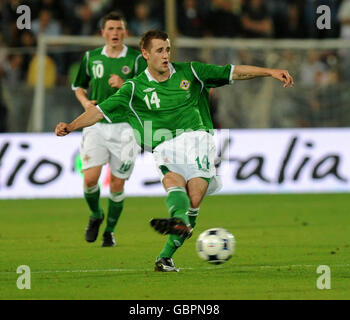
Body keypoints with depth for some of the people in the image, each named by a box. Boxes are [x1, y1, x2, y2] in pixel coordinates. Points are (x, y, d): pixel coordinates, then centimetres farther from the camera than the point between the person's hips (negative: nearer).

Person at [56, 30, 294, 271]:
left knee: (194, 199, -20)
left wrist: (270, 72, 6)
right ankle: (180, 220, -65)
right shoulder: (136, 88, 9)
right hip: (165, 148, -1)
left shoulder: (189, 73, 11)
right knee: (172, 179, -34)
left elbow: (233, 72, 13)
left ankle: (166, 256, -22)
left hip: (196, 139, 1)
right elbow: (101, 110, 6)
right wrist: (70, 127, -8)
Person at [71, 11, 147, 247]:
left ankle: (110, 231, 19)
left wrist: (124, 85, -19)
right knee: (90, 178, -13)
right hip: (96, 125, 1)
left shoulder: (136, 59, -1)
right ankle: (96, 215, 17)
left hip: (124, 127, -1)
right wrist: (85, 102, -1)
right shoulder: (91, 57, 7)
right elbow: (79, 86, 20)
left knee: (117, 184, 0)